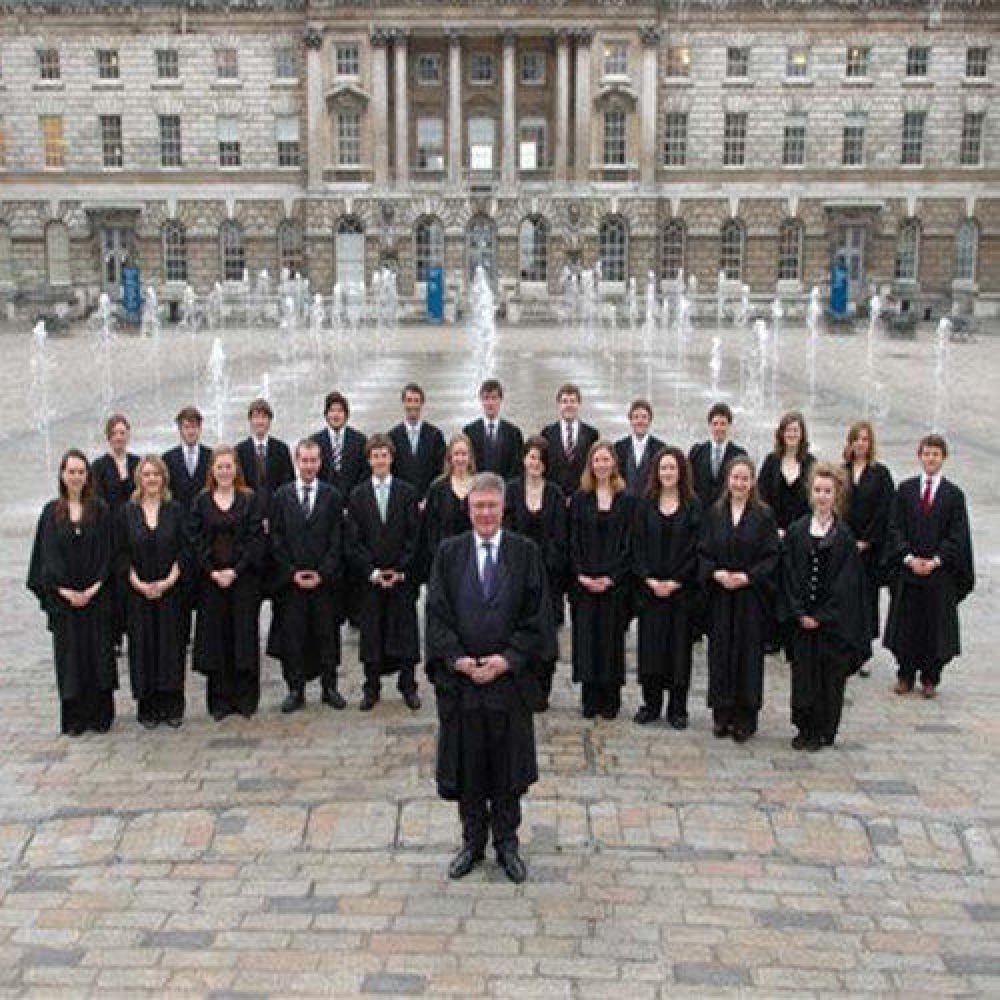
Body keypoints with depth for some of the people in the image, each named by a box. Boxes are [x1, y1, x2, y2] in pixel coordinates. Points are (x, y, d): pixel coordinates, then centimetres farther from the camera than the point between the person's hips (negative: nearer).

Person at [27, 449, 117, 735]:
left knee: (98, 653, 2)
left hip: (96, 596, 0)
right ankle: (74, 718, 13)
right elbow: (48, 555, 0)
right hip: (63, 597, 1)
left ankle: (100, 715, 12)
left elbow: (107, 552, -1)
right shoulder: (52, 512, 4)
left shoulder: (100, 510, 2)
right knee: (69, 655, 4)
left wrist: (94, 588, -12)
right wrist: (64, 590, -10)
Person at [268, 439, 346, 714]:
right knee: (292, 636, 4)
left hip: (325, 579, 0)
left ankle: (329, 687, 17)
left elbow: (337, 540, 0)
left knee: (326, 634, 6)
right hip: (290, 580, 0)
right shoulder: (281, 496, 5)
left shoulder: (332, 496, 3)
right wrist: (292, 572, -6)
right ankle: (295, 689, 14)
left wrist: (323, 573, -9)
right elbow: (276, 539, 3)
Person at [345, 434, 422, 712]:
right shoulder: (357, 495, 4)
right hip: (369, 576, 0)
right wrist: (372, 571, -9)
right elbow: (353, 540, 1)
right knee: (371, 631, 4)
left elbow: (414, 535, 0)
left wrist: (401, 570, -9)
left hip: (403, 575, 0)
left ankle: (408, 686, 14)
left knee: (405, 630, 3)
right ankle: (371, 687, 14)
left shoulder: (407, 492, 3)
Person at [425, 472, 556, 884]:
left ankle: (506, 843, 26)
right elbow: (437, 613, -1)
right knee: (466, 764, 10)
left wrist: (508, 658, -13)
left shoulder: (525, 552, -1)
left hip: (509, 677, -1)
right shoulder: (449, 552, 2)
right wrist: (456, 659, -13)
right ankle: (472, 841, 27)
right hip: (460, 676, 1)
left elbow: (538, 614, -3)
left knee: (507, 765, 10)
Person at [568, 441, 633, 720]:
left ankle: (610, 699, 13)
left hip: (615, 580, -1)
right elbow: (573, 540, 3)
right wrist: (581, 575, -9)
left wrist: (611, 577, -10)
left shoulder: (626, 500, 3)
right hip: (584, 580, 1)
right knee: (586, 637, 2)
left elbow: (628, 543, -1)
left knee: (612, 637, 3)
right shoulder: (580, 499, 6)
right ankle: (590, 699, 12)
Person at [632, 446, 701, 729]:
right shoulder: (645, 505, 5)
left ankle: (677, 708, 13)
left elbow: (694, 548, -4)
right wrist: (649, 580, -8)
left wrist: (676, 581, -11)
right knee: (650, 644, 5)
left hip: (682, 587, -2)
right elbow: (638, 546, 2)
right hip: (649, 586, 2)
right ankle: (651, 703, 17)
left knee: (680, 644, 3)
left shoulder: (693, 506, 0)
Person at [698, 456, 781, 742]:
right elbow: (703, 552, 5)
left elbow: (772, 555, -4)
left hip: (751, 595, -2)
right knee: (721, 654, 6)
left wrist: (747, 576, -16)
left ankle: (745, 718, 11)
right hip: (720, 596, 2)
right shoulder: (714, 513, 5)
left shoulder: (763, 515, -2)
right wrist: (717, 573, -12)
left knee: (748, 654, 2)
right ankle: (722, 715, 17)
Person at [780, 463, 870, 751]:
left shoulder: (844, 536, -4)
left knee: (830, 676, 5)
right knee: (803, 673, 7)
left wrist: (822, 616, -12)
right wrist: (799, 613, -8)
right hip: (802, 617, 2)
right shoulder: (796, 531, 2)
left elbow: (846, 582, -8)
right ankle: (804, 729, 20)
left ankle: (823, 732, 18)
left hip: (834, 621, -2)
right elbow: (789, 575, 1)